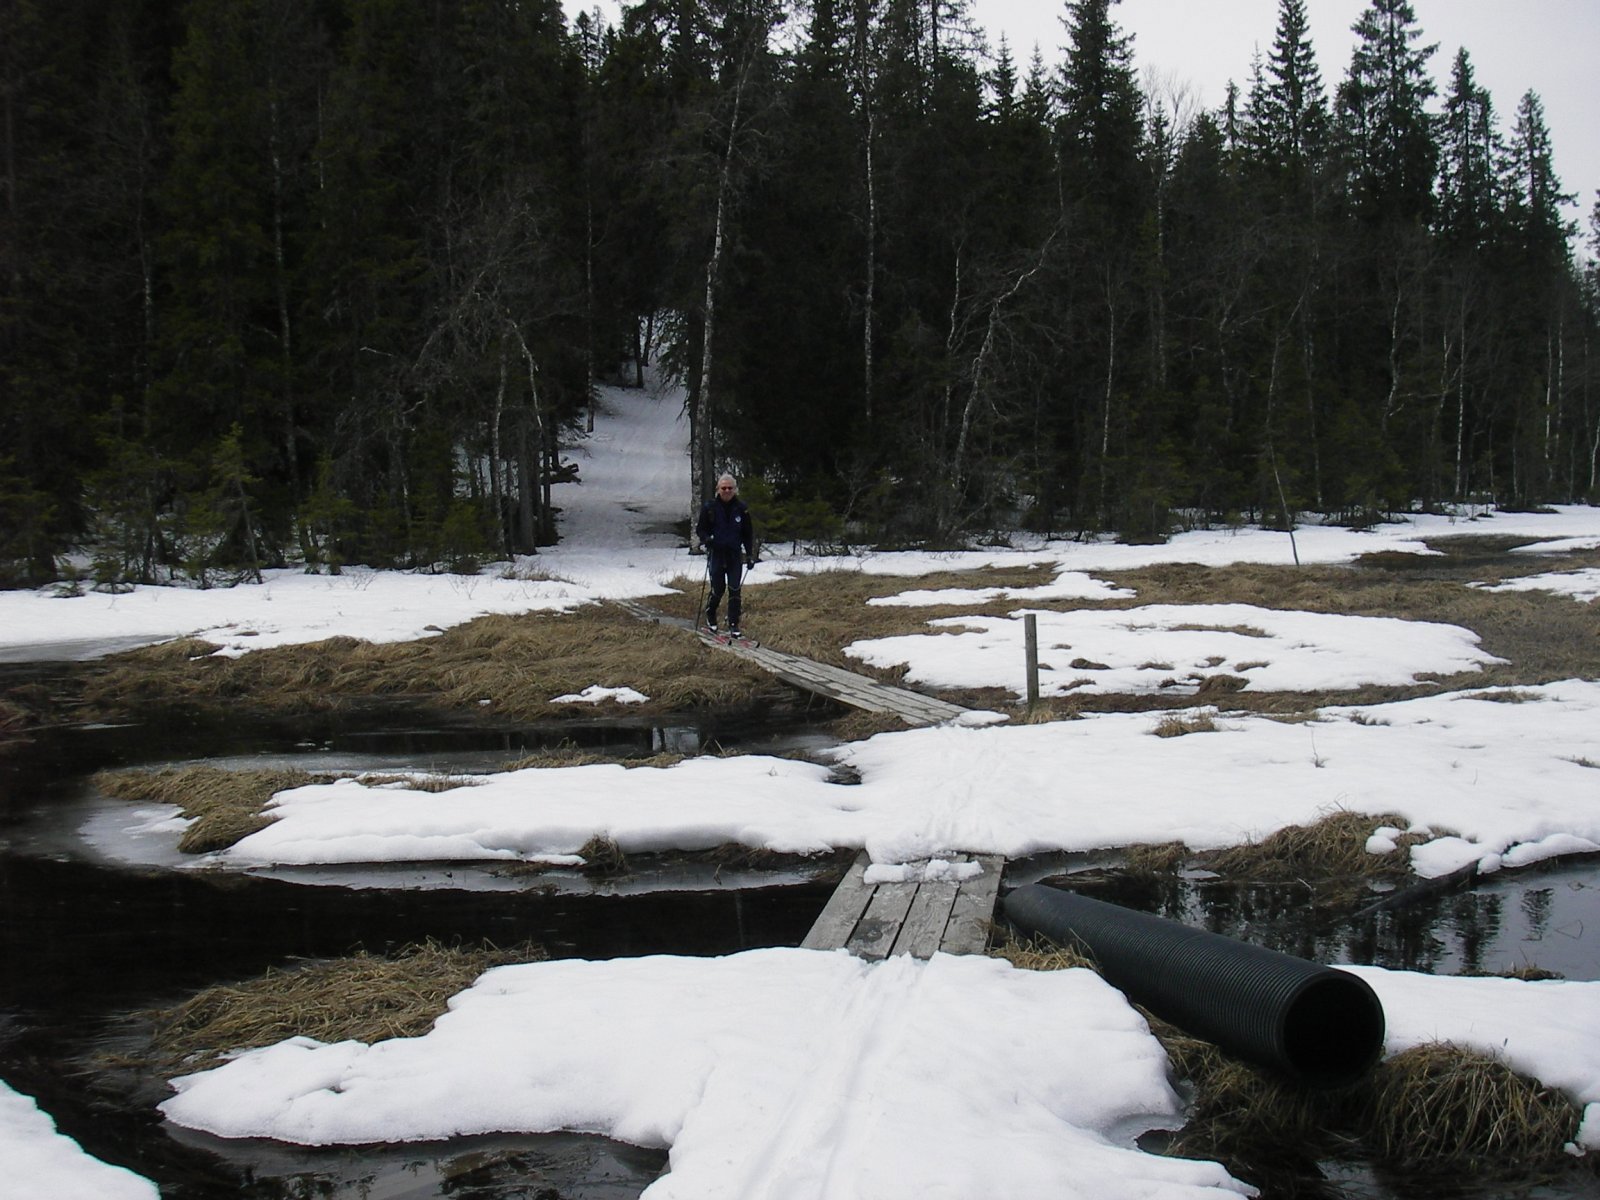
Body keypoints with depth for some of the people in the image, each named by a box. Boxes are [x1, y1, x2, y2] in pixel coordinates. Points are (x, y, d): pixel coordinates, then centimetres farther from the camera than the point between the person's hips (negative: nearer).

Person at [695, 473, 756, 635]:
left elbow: (748, 533, 10)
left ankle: (734, 625, 3)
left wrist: (750, 555, 6)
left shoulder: (741, 508, 3)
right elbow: (700, 528, 6)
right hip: (716, 553, -1)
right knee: (718, 589, 0)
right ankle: (710, 616, 27)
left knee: (734, 590, -4)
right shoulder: (710, 507, -2)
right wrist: (705, 538, -17)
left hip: (735, 555, 1)